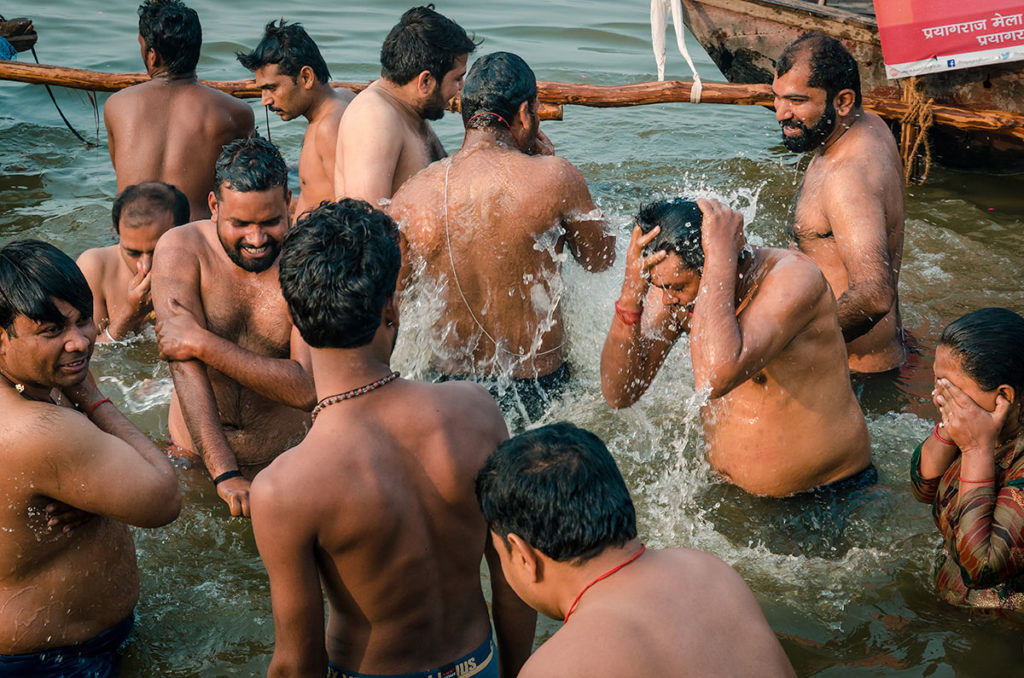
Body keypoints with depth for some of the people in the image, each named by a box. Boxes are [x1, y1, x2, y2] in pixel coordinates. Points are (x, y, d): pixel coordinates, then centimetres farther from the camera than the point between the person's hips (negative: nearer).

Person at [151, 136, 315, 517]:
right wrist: (225, 474, -29)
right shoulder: (180, 250, -10)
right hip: (194, 460, 2)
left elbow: (308, 389, -21)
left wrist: (203, 343, -25)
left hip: (284, 457, -1)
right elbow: (185, 367, -20)